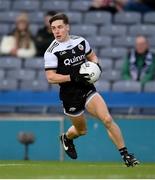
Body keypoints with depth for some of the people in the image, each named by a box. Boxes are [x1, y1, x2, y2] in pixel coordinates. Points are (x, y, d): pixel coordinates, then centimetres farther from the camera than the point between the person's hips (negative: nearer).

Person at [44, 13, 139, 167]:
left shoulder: (80, 41, 2)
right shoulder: (52, 51, -11)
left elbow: (92, 56, 19)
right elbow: (50, 77, -15)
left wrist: (95, 65, -4)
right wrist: (73, 77, -24)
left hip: (87, 89, 2)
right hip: (70, 95, -2)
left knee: (107, 119, -16)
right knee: (81, 130, 13)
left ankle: (125, 154, -9)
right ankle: (66, 138, 49)